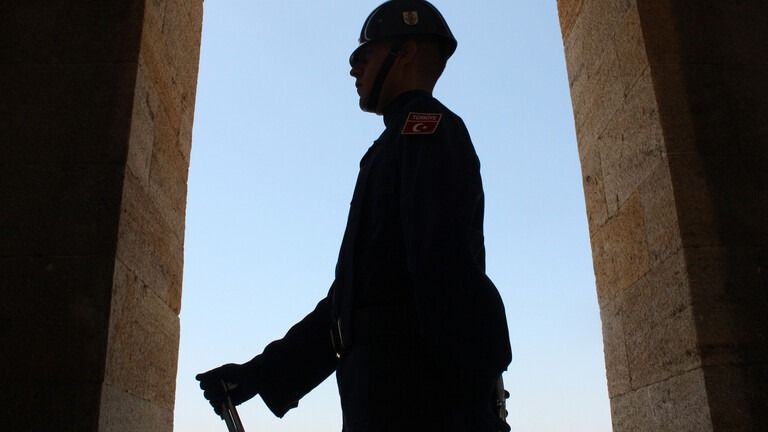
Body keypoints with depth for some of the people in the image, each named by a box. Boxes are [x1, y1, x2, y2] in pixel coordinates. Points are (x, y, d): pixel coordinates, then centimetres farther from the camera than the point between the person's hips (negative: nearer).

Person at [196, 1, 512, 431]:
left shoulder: (427, 126, -2)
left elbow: (449, 265, -18)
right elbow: (353, 294, 23)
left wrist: (477, 393, -25)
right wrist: (261, 374, 19)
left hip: (411, 393, -9)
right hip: (386, 394, 9)